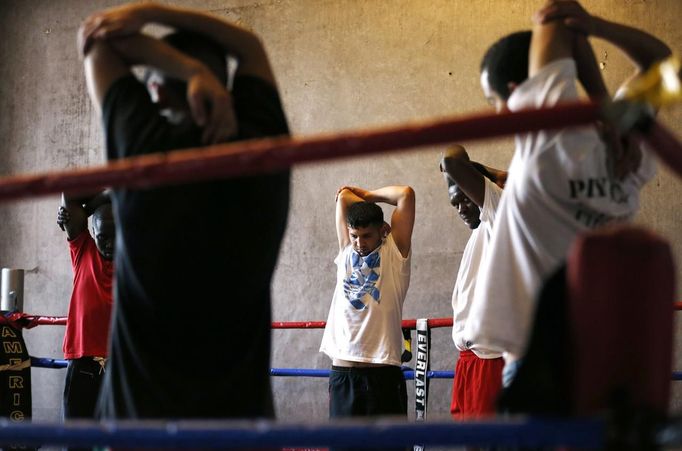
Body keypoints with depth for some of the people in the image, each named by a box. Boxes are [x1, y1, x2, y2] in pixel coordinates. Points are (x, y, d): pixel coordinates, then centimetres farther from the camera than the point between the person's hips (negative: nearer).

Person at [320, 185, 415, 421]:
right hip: (342, 371, 4)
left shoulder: (395, 251, 3)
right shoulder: (346, 252, 13)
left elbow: (406, 194, -3)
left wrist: (368, 196, 9)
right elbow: (343, 196, 15)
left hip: (383, 370, -4)